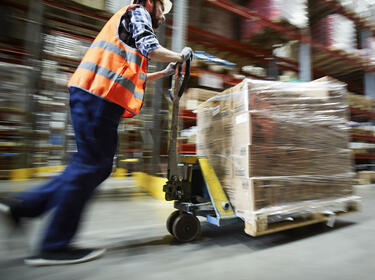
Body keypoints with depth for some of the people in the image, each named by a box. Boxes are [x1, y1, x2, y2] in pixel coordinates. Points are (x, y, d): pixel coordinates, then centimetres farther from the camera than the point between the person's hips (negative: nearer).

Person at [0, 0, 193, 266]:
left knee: (99, 166, 8)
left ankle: (23, 204, 12)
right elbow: (152, 49, -9)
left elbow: (131, 76, 36)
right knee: (91, 165, -8)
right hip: (99, 96, -10)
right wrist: (180, 56, 9)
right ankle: (55, 246, 2)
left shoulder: (127, 23, 38)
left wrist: (164, 73, 36)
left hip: (92, 96, 10)